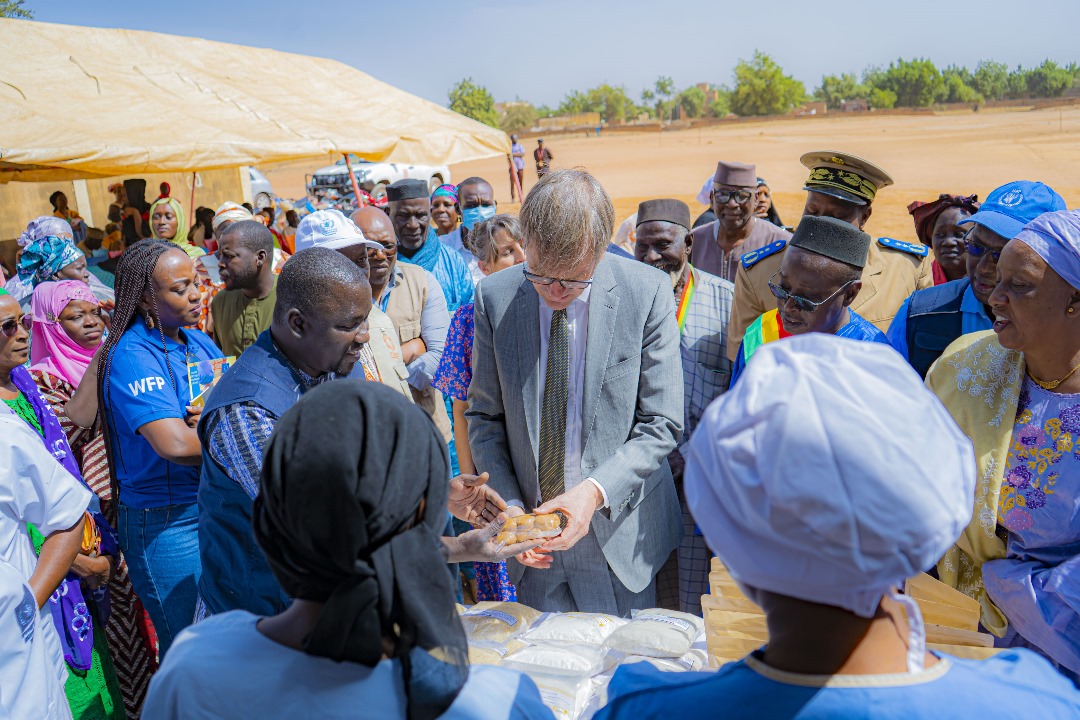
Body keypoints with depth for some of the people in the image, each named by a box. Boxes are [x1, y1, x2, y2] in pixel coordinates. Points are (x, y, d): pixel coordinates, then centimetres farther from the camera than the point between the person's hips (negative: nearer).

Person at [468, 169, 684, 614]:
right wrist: (508, 505, -11)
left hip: (618, 531, -2)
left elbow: (661, 424, -10)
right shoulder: (494, 298, -7)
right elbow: (484, 416, 1)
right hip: (532, 533, 2)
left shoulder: (648, 292, -14)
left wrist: (595, 491, -22)